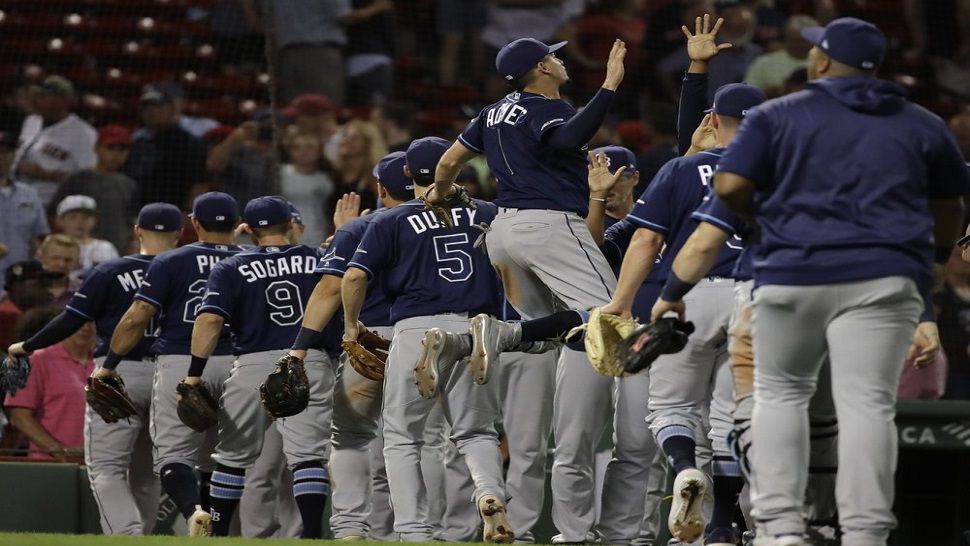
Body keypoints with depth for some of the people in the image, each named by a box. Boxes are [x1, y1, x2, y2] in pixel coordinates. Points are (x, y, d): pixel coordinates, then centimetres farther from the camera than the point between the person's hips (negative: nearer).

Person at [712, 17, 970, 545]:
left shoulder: (778, 116, 4)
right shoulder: (923, 126, 12)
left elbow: (729, 186, -5)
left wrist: (762, 216, 16)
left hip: (792, 274, -1)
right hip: (883, 279, 1)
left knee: (779, 393, 14)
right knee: (867, 403, -5)